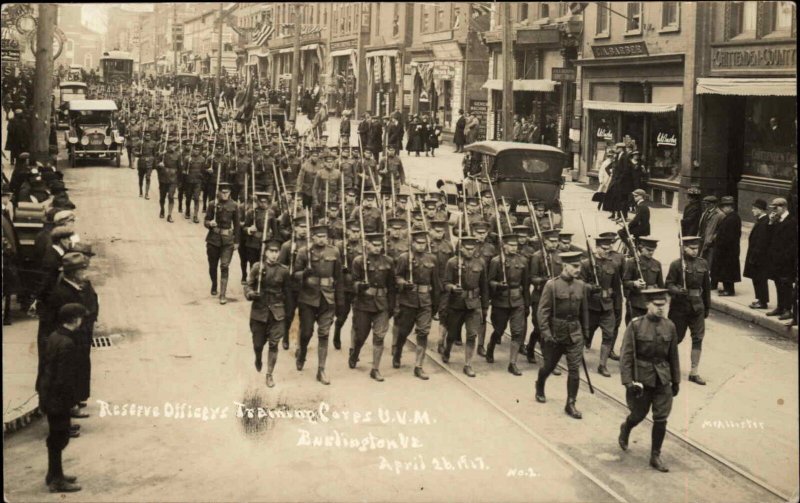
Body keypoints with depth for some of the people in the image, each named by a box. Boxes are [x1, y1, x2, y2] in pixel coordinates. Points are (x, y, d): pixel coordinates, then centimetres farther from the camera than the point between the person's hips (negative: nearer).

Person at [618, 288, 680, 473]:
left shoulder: (669, 326, 0)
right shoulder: (635, 326, -11)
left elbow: (673, 356, 8)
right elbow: (626, 355, -12)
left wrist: (676, 380, 11)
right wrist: (628, 382, -16)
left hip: (663, 379, 3)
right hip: (642, 378, -3)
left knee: (661, 419, 1)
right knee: (639, 414, 12)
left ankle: (655, 457, 15)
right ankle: (625, 429, 47)